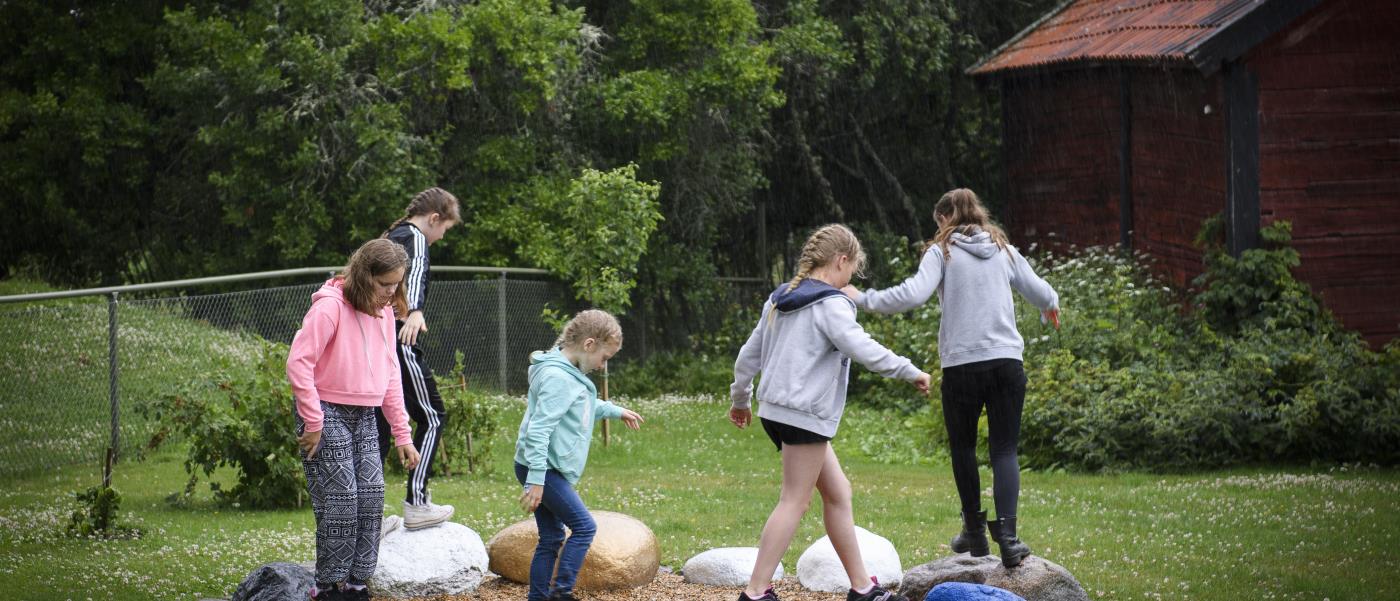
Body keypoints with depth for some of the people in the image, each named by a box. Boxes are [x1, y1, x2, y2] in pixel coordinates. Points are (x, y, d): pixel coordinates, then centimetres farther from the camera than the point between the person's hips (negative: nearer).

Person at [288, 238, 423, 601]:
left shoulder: (383, 312, 9)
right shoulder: (329, 307, -16)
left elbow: (389, 375, 15)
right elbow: (298, 364, -19)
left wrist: (402, 434, 12)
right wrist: (313, 423, -18)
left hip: (364, 417, 7)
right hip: (328, 414, -7)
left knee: (371, 498, 2)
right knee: (339, 501, -8)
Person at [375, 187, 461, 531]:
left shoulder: (391, 238, 21)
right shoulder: (415, 238, -7)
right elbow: (415, 272, -30)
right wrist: (415, 311, -49)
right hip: (399, 343, -9)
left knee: (379, 425, 10)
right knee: (432, 417, 0)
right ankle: (416, 505, -4)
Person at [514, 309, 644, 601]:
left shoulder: (571, 374, 12)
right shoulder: (557, 377, -20)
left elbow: (584, 406, 36)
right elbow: (538, 429, -25)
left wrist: (615, 411, 45)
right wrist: (536, 480, -28)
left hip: (546, 470, 10)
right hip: (541, 468, -10)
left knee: (551, 538, 11)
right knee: (584, 527, -9)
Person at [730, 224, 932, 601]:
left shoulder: (779, 300, 15)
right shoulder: (830, 305, -12)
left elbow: (749, 354, 21)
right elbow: (864, 350, -24)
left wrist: (740, 399, 33)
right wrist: (911, 373, -15)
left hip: (777, 411, 10)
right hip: (805, 415, -10)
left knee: (838, 493, 14)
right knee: (794, 502, -6)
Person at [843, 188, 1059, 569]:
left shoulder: (942, 252, 0)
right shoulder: (1004, 250, 12)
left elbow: (913, 294, -14)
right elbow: (1041, 292, 17)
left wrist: (864, 299, -3)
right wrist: (1051, 307, 41)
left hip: (961, 363, -3)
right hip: (1007, 360, 3)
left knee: (963, 447, 15)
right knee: (1004, 449, 2)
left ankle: (975, 532, 22)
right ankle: (1007, 535, -16)